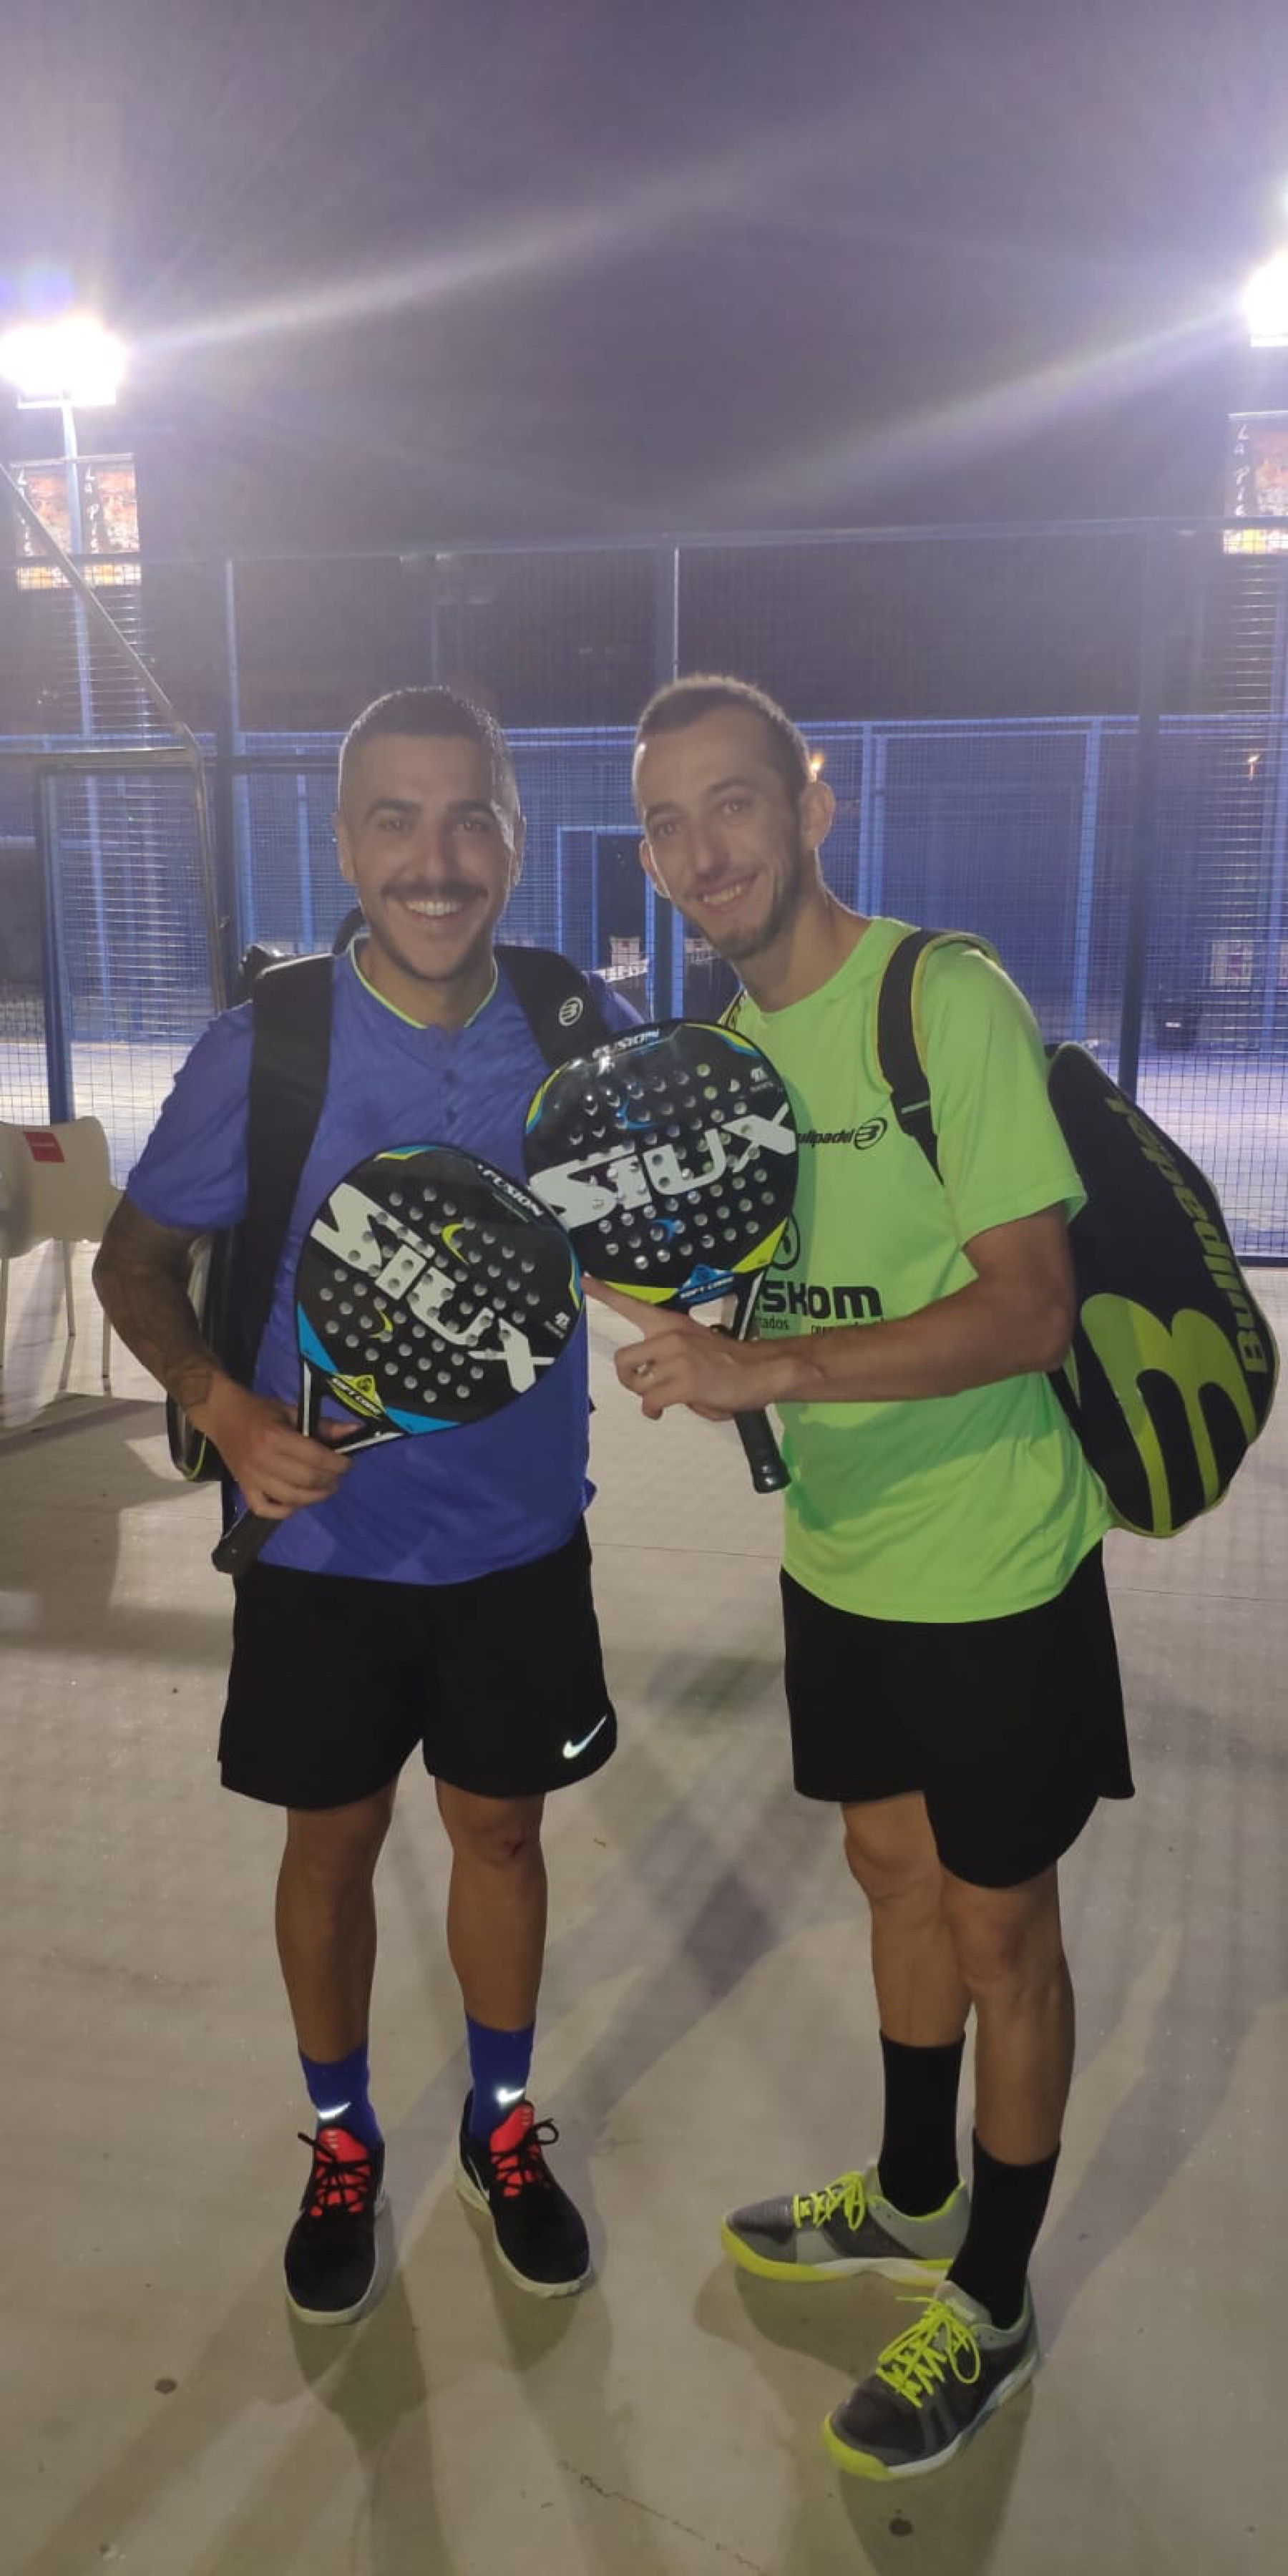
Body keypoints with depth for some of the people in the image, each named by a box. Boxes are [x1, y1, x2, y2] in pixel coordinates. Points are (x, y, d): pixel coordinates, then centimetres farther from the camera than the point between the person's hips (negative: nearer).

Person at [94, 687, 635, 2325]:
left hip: (521, 1536, 1)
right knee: (333, 1842, 16)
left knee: (500, 1830, 18)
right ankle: (341, 2143, 43)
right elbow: (136, 1258, -4)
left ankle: (501, 2127, 44)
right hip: (327, 1539, -1)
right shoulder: (264, 1050, -15)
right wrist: (223, 1407, -22)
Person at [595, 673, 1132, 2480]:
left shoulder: (950, 1000, -20)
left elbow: (1032, 1305, -25)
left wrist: (767, 1368, -32)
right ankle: (913, 2196, 45)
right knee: (895, 1869, 22)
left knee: (1000, 1927, 10)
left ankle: (994, 2304, 32)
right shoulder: (722, 1038, 3)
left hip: (993, 1564, -7)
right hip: (840, 1554, 7)